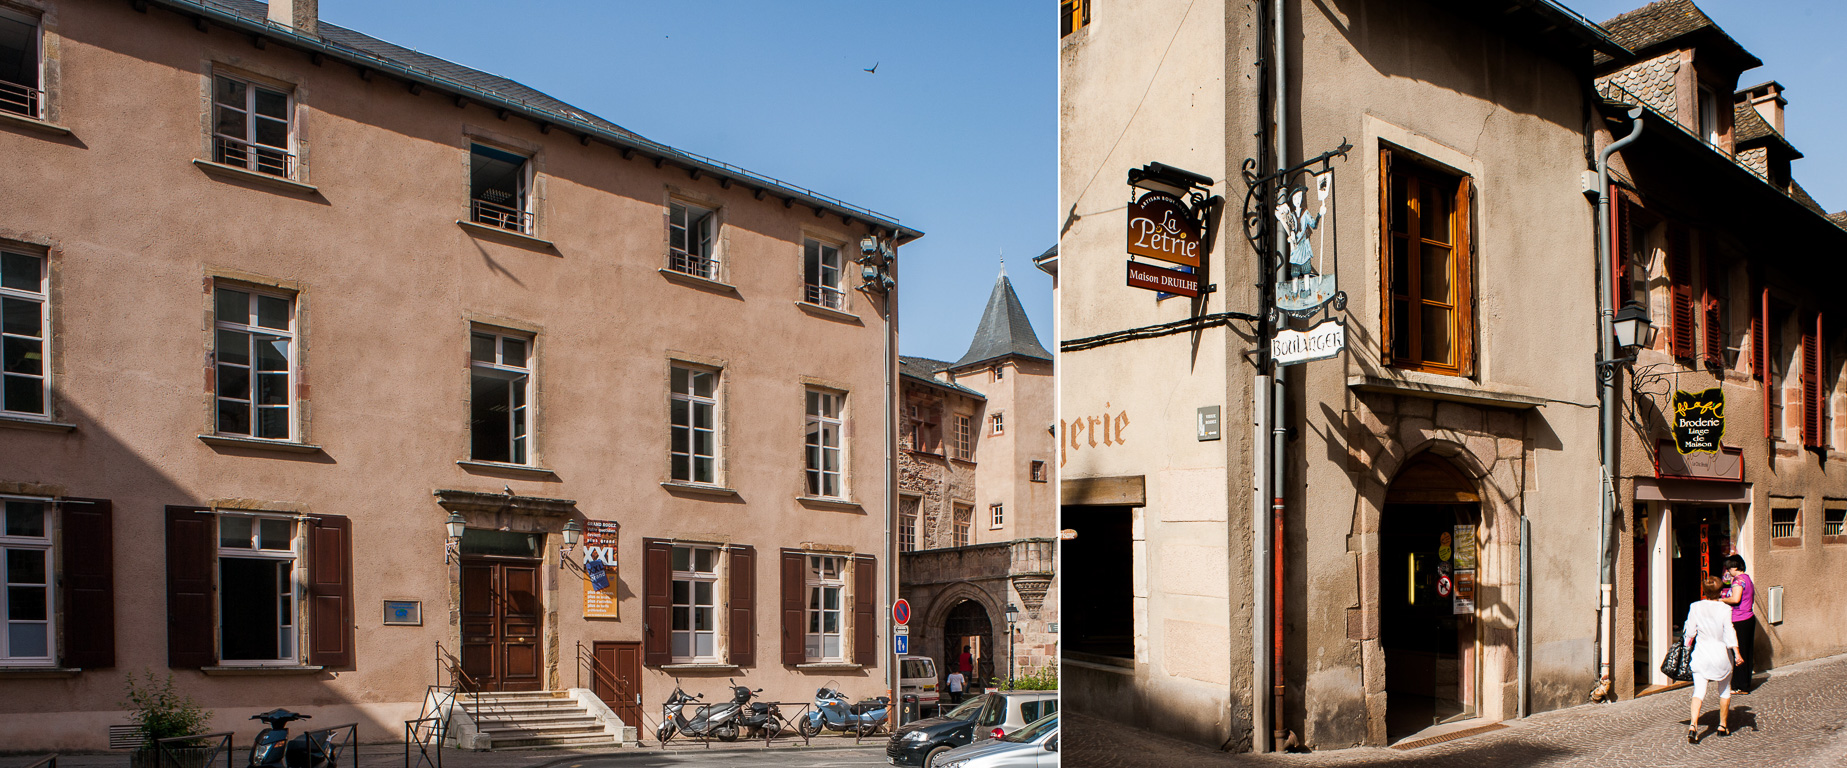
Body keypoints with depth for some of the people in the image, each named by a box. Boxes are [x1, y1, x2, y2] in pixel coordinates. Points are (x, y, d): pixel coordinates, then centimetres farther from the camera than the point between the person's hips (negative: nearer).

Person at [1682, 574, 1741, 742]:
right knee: (1725, 690, 20)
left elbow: (1690, 632, 1)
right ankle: (1723, 726, 28)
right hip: (1721, 653, 0)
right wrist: (1736, 652, -18)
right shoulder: (1725, 609, -7)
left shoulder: (1695, 607, -3)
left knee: (1699, 691, -4)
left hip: (1701, 653, 0)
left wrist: (1686, 647, 17)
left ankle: (1693, 724, -23)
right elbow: (1729, 632, -15)